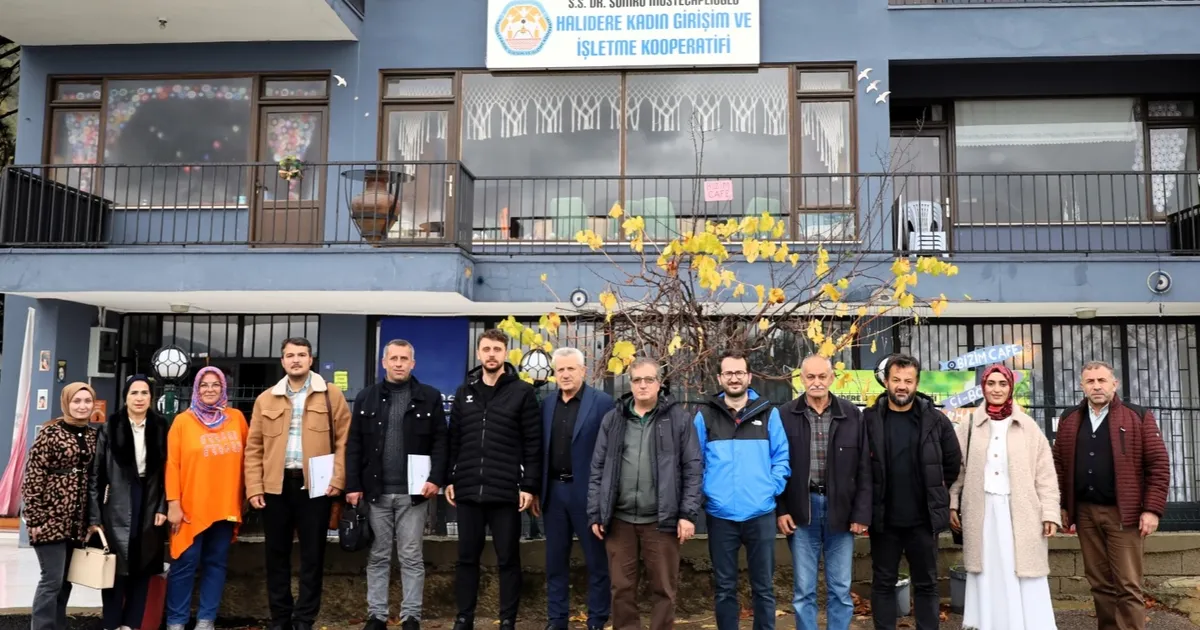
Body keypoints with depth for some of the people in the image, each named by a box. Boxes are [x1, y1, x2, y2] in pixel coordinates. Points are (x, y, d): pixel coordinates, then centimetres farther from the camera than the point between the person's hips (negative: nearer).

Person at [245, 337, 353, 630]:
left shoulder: (331, 395, 2)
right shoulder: (266, 399, 9)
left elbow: (344, 439, -1)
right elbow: (254, 447, 7)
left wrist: (337, 478, -9)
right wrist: (254, 487, -1)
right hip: (275, 485, 2)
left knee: (312, 555, 4)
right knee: (276, 555, 10)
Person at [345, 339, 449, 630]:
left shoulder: (430, 397, 3)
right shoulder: (366, 398, 8)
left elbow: (440, 441, 0)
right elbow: (354, 445, 5)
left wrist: (436, 478, -12)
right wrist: (353, 485, -2)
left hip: (413, 492, -2)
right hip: (375, 491, 2)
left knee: (411, 557, 5)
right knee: (377, 557, 9)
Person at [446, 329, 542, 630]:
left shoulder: (522, 392, -1)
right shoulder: (465, 391, 11)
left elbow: (533, 444, -4)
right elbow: (453, 439, 13)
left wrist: (530, 486, -8)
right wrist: (449, 479, 7)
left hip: (506, 492, -3)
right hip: (468, 491, 4)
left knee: (508, 559, 6)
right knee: (467, 557, 11)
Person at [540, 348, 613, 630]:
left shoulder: (602, 402, -8)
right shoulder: (547, 404, 9)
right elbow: (542, 449, 11)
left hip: (587, 492, -5)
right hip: (554, 491, 5)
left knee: (597, 561, 7)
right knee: (555, 561, 13)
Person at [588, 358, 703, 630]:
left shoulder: (679, 417, 1)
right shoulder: (612, 419, 8)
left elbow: (693, 468, -1)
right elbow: (598, 469, 9)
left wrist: (688, 513, -8)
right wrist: (595, 513, 4)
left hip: (661, 519, -2)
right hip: (619, 518, 2)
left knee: (664, 588, 6)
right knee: (622, 587, 10)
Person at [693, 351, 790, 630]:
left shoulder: (768, 413, 3)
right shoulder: (705, 415, 2)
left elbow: (782, 457, 5)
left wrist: (772, 488, -7)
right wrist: (704, 491, -5)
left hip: (760, 514, 0)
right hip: (720, 515, 0)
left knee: (763, 586, 11)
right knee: (724, 587, 11)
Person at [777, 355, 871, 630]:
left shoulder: (852, 415, 1)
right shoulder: (786, 416, -1)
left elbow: (864, 468, 3)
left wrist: (862, 512, -2)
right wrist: (780, 509, -4)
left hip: (841, 509, 1)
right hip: (802, 509, -1)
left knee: (840, 590, 9)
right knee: (804, 590, 7)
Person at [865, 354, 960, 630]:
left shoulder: (935, 419, -3)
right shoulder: (869, 419, -5)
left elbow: (954, 461, 9)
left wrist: (935, 493, 9)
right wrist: (868, 502, 1)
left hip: (923, 519, 1)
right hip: (883, 519, 0)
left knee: (926, 584, 11)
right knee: (883, 583, 9)